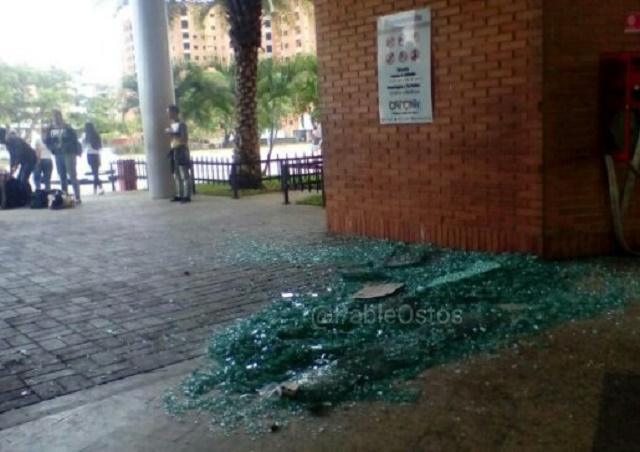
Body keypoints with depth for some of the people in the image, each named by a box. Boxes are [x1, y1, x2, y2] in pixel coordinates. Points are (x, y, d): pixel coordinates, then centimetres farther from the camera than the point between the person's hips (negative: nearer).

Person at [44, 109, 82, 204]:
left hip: (68, 154, -5)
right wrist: (53, 148, -7)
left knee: (72, 175, -9)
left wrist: (64, 145, -17)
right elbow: (47, 141, 10)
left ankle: (77, 197, -9)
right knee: (62, 177, 8)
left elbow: (74, 139, -8)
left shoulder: (67, 128, -4)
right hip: (58, 155, 5)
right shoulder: (51, 129, 9)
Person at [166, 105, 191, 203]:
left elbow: (184, 139, -18)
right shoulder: (172, 125, 16)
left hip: (181, 151, -9)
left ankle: (187, 196, -8)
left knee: (185, 175, -8)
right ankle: (179, 195, 18)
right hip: (174, 151, 9)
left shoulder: (181, 124, -10)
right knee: (176, 175, 11)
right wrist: (169, 134, 5)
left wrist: (172, 134, -18)